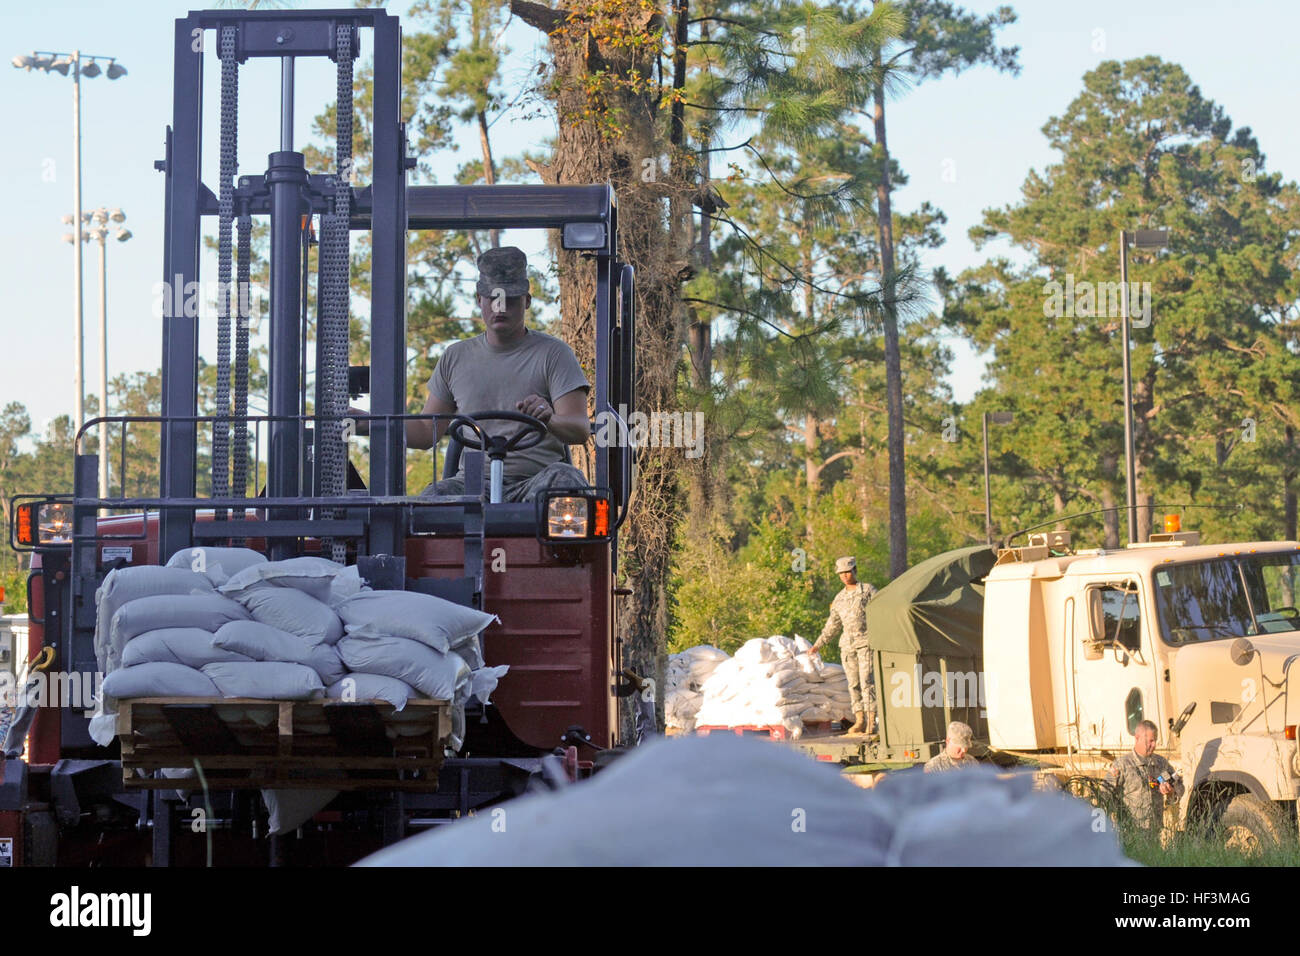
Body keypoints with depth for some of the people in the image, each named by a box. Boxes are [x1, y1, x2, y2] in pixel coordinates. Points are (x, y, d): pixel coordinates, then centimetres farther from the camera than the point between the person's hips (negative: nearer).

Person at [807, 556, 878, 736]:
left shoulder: (869, 590, 0)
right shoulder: (840, 598, 15)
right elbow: (833, 625, 23)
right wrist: (818, 645, 23)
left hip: (866, 642, -5)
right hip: (847, 645, 5)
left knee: (867, 682, -12)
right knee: (854, 684, 3)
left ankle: (871, 723, -13)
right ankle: (859, 721, 7)